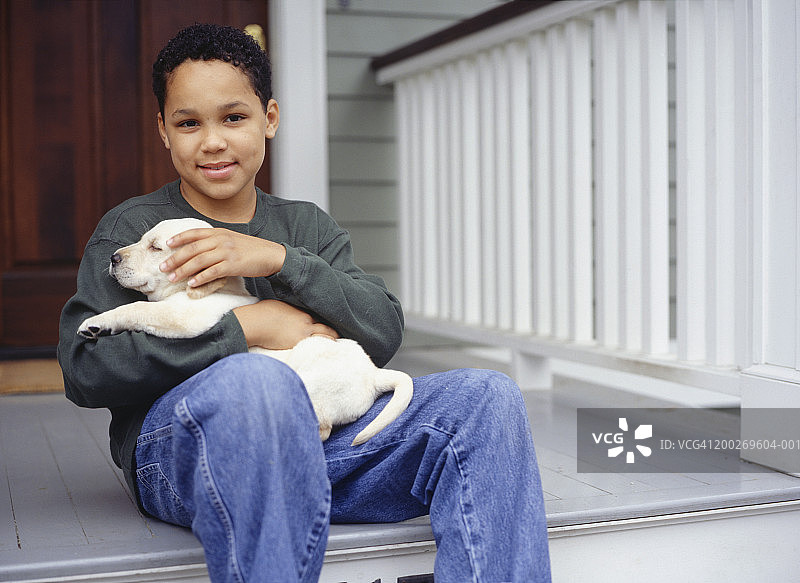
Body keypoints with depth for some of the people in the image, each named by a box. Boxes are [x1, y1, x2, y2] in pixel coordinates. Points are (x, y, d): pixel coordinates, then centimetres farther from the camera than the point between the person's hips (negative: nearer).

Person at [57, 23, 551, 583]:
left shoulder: (308, 227, 19)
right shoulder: (131, 228, 8)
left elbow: (385, 333, 4)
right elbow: (83, 366, -7)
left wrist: (277, 259, -9)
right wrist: (246, 328, -11)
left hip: (314, 437, 5)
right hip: (179, 446, -4)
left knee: (487, 398, -16)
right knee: (258, 381, -40)